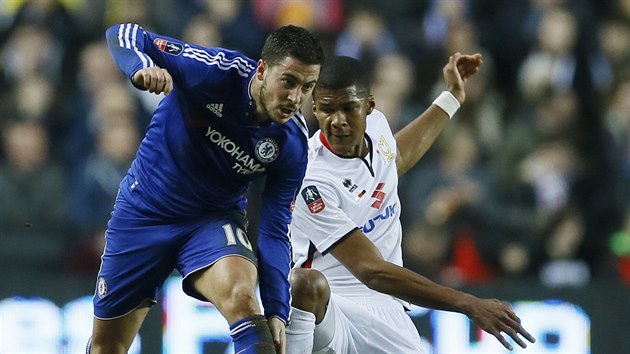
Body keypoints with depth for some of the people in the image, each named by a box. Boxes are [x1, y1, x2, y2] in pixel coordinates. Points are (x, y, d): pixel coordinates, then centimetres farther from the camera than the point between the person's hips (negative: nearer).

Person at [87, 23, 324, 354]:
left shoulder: (292, 143, -18)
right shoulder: (218, 71, -25)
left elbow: (275, 230, -12)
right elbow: (124, 35, -20)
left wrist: (277, 312, -21)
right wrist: (143, 67, -43)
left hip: (214, 219, 0)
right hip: (143, 211, 0)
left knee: (242, 296, -34)